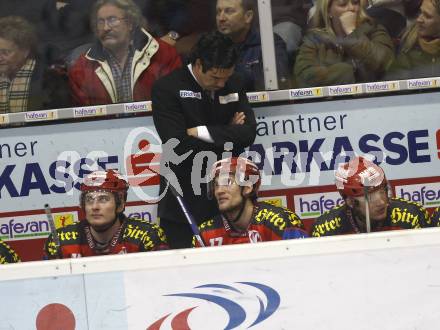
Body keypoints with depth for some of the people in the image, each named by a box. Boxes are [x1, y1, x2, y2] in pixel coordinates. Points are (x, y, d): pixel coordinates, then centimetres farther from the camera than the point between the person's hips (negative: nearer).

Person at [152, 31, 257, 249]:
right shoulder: (167, 89, -8)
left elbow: (248, 133, -3)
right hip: (185, 204, -4)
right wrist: (227, 134, -7)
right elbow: (179, 146, -17)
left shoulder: (234, 84, 9)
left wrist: (201, 132, -12)